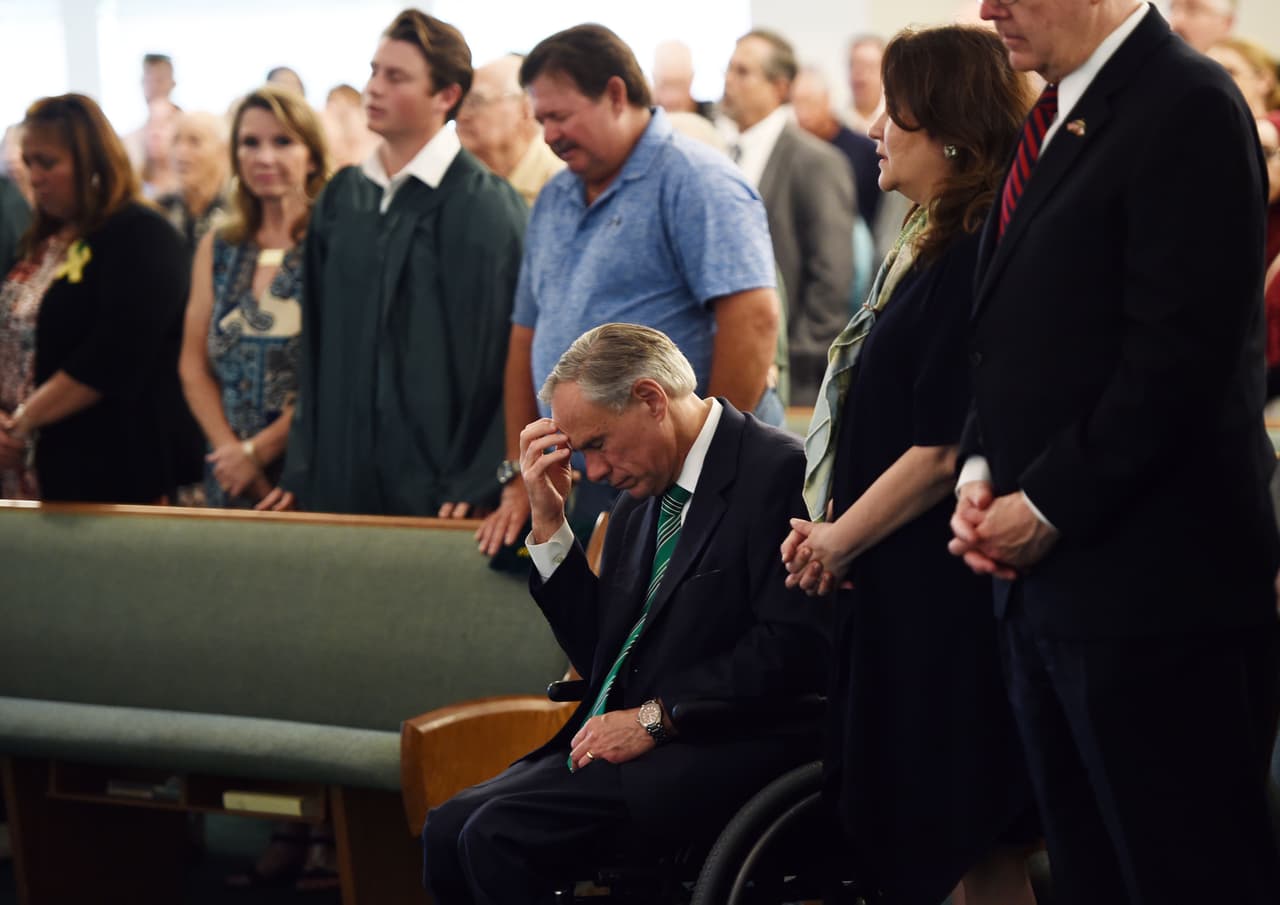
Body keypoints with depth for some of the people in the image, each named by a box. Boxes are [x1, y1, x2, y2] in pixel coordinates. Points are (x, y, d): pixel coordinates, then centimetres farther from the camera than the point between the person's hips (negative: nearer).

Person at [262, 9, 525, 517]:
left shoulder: (483, 204, -8)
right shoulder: (342, 197, 10)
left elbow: (495, 352, -11)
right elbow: (317, 343, 13)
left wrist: (476, 486, -15)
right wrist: (300, 469, 9)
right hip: (340, 477, 6)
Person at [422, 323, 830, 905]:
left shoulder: (776, 470, -10)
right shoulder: (641, 498, 16)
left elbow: (793, 648, -19)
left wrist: (655, 716, -18)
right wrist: (548, 523, 9)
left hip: (717, 752, -8)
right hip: (624, 746, 8)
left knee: (498, 832, -22)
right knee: (447, 829, -10)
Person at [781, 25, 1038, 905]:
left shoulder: (972, 261, -18)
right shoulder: (928, 248, 13)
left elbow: (943, 450, -21)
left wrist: (838, 540, -9)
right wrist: (831, 537, 7)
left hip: (942, 596, -10)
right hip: (904, 591, 10)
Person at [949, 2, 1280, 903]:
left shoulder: (1186, 108, -14)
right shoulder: (1058, 115, 15)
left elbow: (1179, 355, -20)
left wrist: (1050, 507, -15)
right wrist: (982, 471, 5)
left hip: (1150, 584, -9)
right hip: (1044, 579, 9)